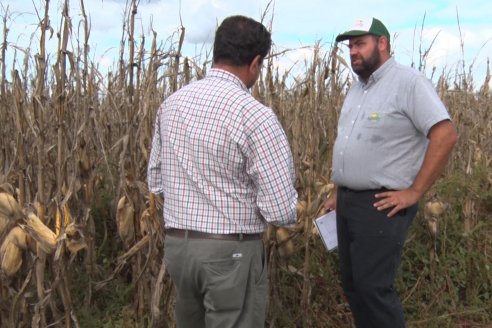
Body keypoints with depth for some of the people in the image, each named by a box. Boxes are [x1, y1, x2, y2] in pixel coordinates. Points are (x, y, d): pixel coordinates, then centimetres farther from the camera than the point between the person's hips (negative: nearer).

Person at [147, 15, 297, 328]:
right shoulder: (255, 115, -18)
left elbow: (156, 181, 12)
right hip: (231, 251, -6)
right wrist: (287, 211, 5)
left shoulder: (172, 103, 2)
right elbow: (282, 211, -18)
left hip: (176, 244, 7)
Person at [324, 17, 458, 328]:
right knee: (353, 285, 13)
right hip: (348, 202, 8)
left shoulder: (409, 82, -12)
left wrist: (414, 192, -20)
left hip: (382, 205, -8)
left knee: (373, 287, -7)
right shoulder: (358, 87, 14)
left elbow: (445, 135, -21)